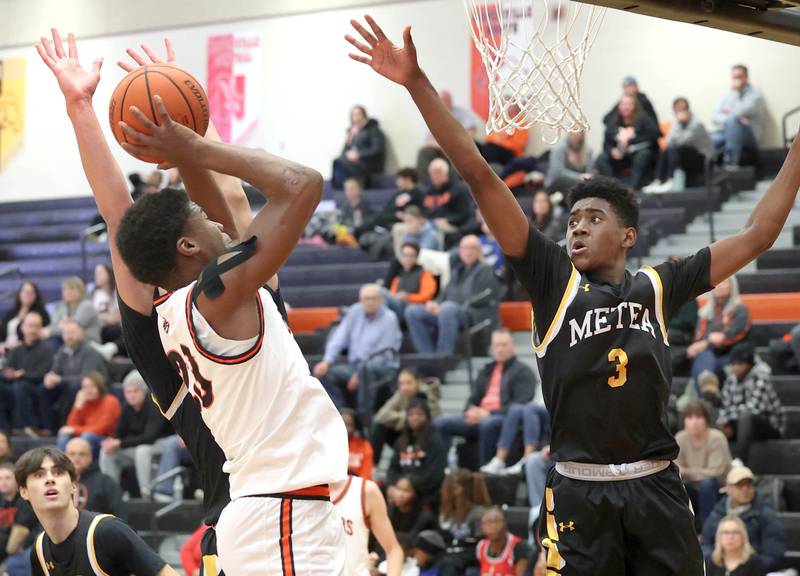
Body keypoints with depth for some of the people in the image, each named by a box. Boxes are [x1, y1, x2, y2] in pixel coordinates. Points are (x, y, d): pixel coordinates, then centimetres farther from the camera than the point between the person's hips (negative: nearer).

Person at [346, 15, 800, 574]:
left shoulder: (659, 286, 9)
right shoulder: (554, 280, 6)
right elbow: (480, 176, 0)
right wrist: (417, 83, -4)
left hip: (657, 488, 2)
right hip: (578, 492, -1)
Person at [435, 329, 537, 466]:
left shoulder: (523, 371, 6)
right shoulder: (486, 371, 27)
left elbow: (520, 405, -6)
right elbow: (473, 398, 26)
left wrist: (490, 413, -17)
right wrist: (471, 411, 0)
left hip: (506, 419, -6)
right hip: (479, 416, 6)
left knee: (488, 423, -41)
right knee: (441, 422, -13)